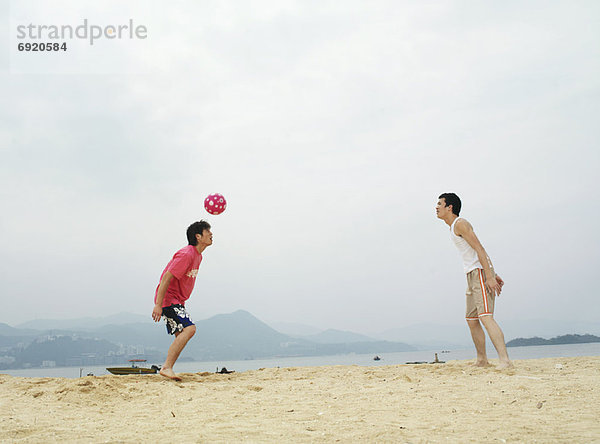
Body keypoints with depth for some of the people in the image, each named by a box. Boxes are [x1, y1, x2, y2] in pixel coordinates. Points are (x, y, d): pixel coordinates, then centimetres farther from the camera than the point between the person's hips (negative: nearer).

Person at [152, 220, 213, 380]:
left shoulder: (198, 256, 12)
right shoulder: (186, 254, -19)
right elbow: (166, 277, -23)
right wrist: (158, 305, -27)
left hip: (177, 301, 10)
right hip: (168, 299, -10)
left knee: (181, 336, 6)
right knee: (189, 328, -21)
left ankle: (167, 369, 9)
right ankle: (167, 367, -20)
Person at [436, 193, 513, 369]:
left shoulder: (460, 224, -9)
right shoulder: (453, 227, 20)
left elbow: (479, 249, -18)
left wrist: (489, 277, -25)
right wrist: (492, 274, 22)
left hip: (481, 273, -10)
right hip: (472, 275, 10)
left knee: (485, 317, -20)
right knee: (472, 320, 13)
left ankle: (505, 361, -26)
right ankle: (482, 360, 24)